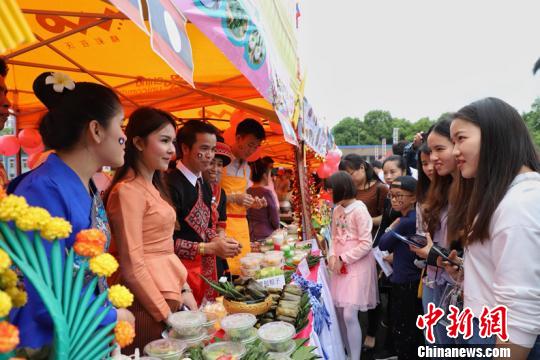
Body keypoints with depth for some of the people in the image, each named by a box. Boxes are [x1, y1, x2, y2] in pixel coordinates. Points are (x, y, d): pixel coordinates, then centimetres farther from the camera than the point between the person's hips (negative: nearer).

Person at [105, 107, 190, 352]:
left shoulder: (154, 187, 10)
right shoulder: (128, 190, -17)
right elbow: (132, 265, -19)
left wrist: (183, 291, 9)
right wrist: (166, 314, -14)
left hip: (168, 295, 9)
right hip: (148, 305, -8)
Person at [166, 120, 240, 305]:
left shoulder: (205, 186, 10)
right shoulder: (171, 185, -17)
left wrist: (219, 240, -1)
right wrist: (210, 248, -17)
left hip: (206, 267, 8)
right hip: (183, 267, -8)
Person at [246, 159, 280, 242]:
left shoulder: (247, 192, 2)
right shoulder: (266, 192, -13)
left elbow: (247, 217, 9)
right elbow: (275, 221, -9)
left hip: (250, 236, 6)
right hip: (265, 236, -6)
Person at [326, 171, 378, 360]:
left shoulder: (359, 210, -15)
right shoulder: (337, 210, 8)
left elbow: (366, 244, -17)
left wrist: (342, 259, -14)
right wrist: (332, 256, -5)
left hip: (357, 265, -7)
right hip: (341, 266, 7)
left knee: (350, 315, -10)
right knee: (339, 311, 12)